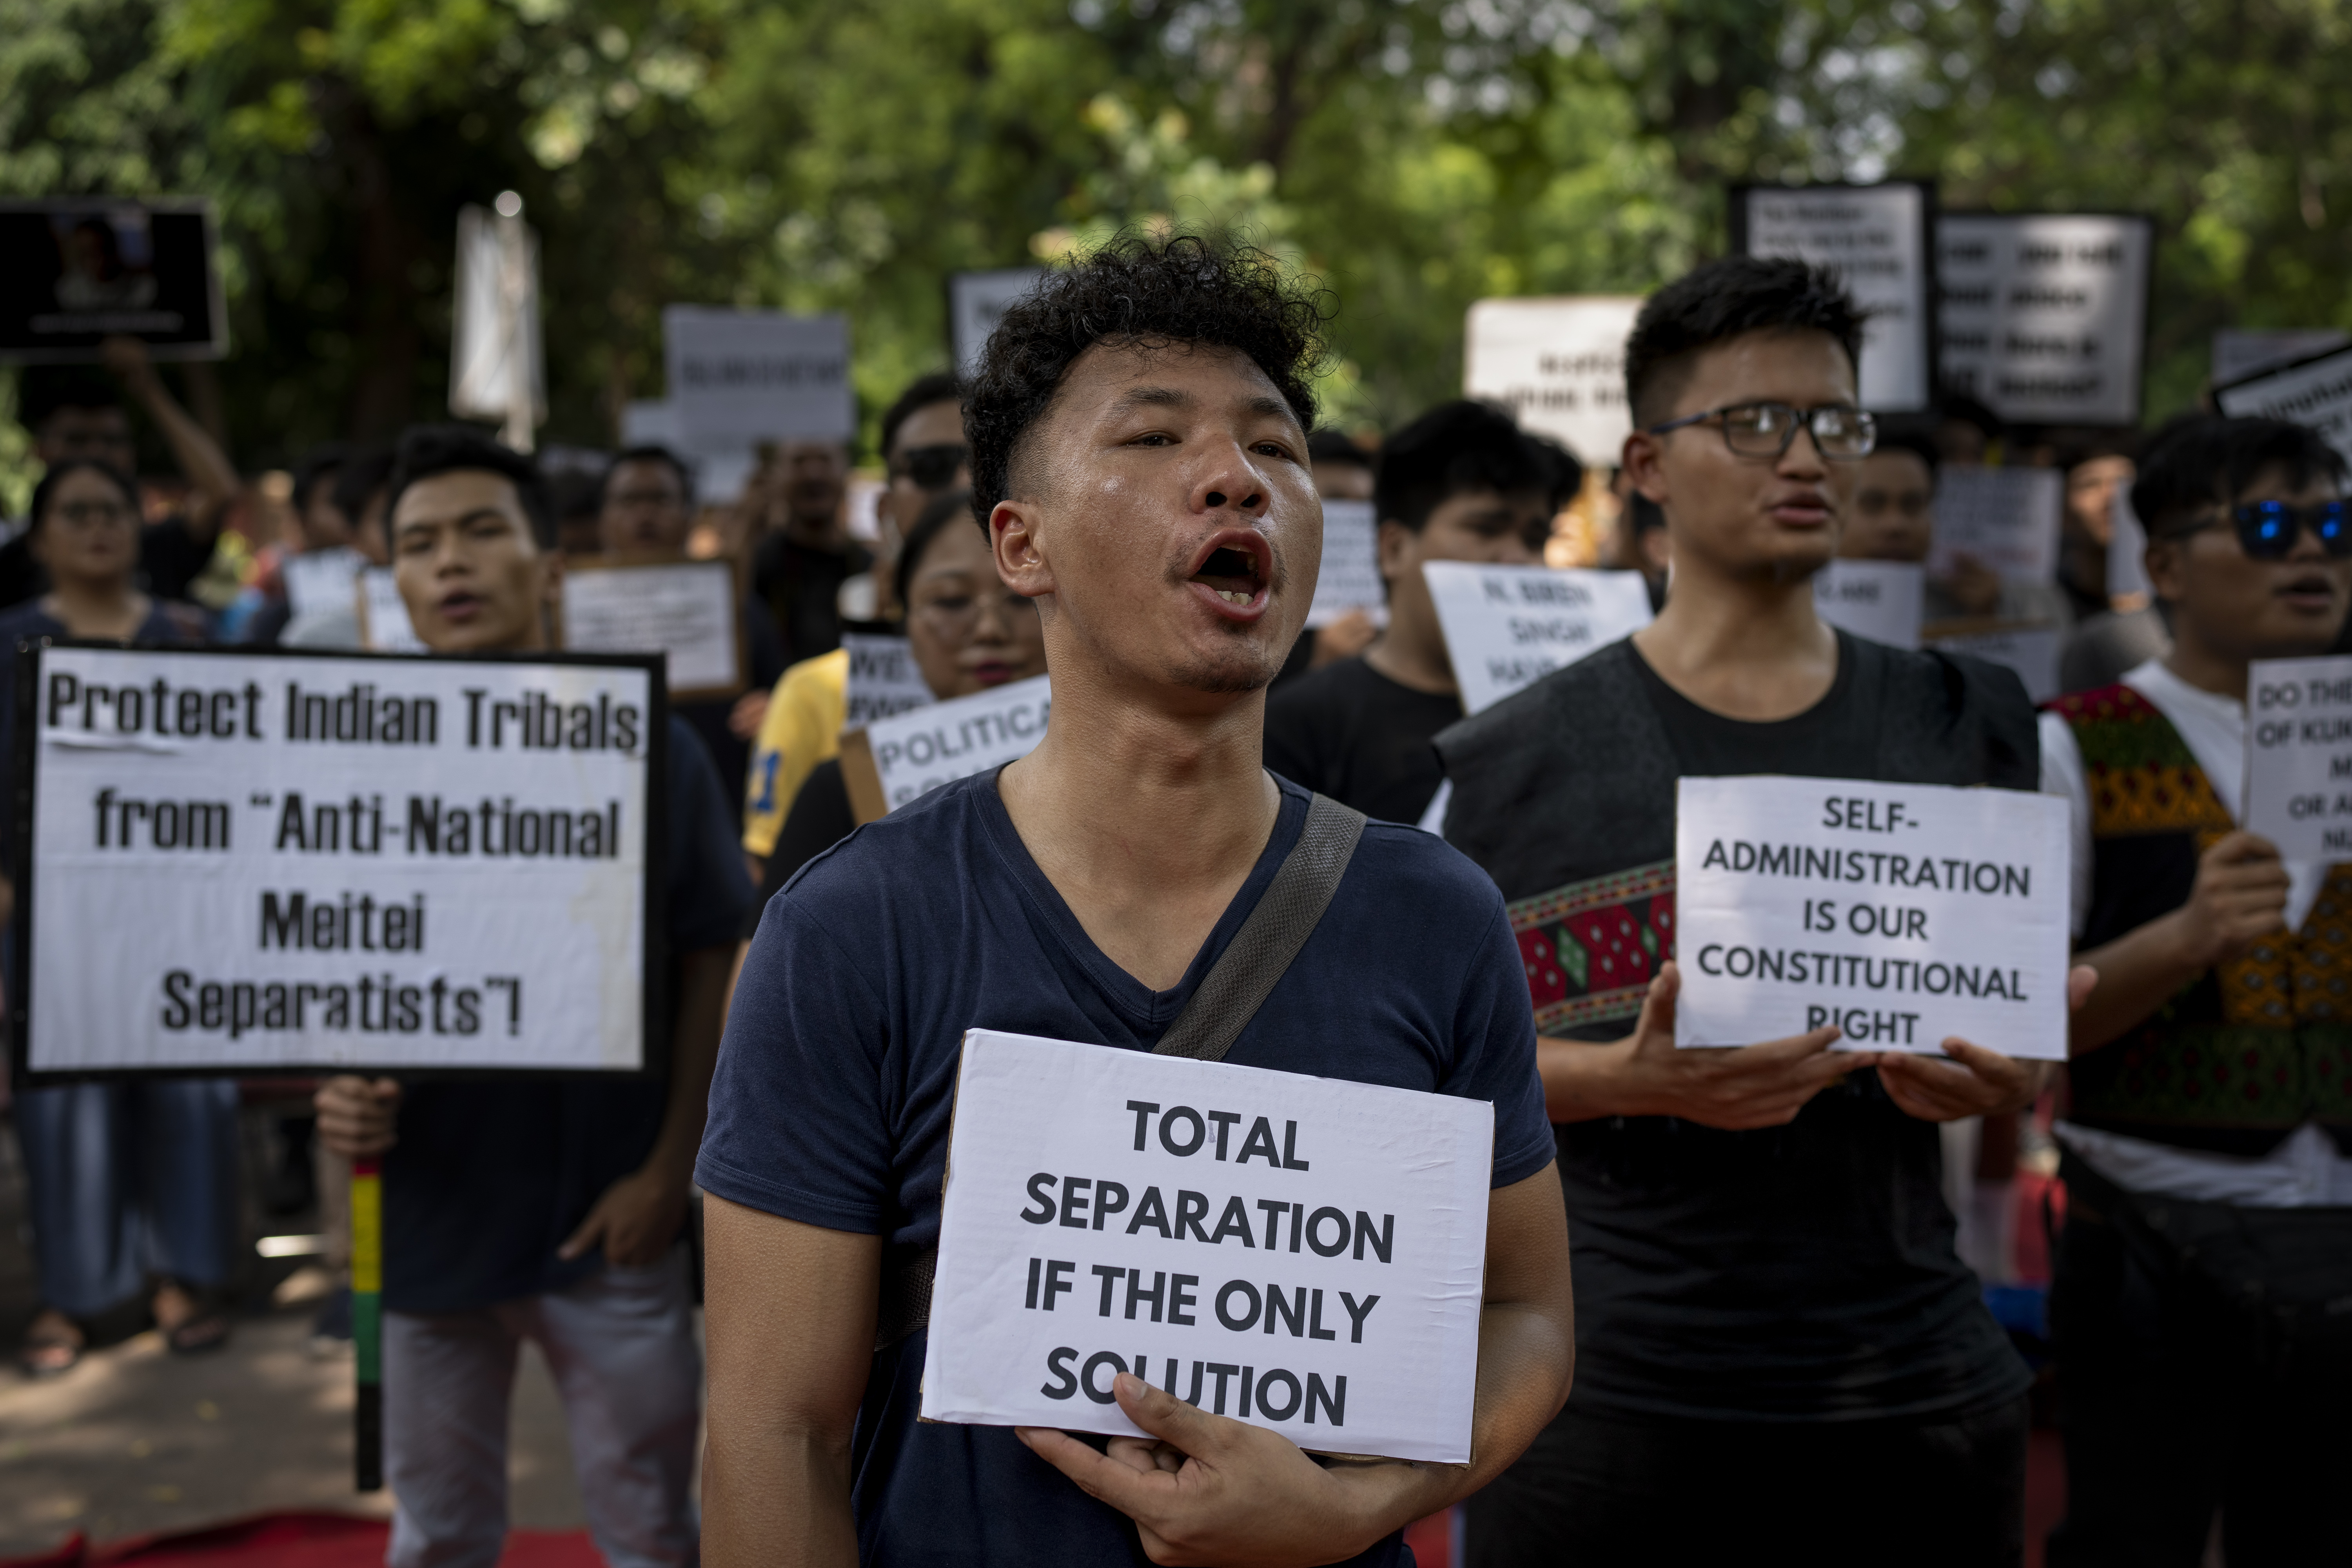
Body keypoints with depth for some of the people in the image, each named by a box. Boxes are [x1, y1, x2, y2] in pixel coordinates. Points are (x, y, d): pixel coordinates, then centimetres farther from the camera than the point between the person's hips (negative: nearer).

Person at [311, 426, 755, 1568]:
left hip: (609, 1216, -2)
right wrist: (339, 1089, -14)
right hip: (429, 1209, 2)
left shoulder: (647, 749, -5)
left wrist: (669, 1168, -7)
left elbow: (709, 968, -1)